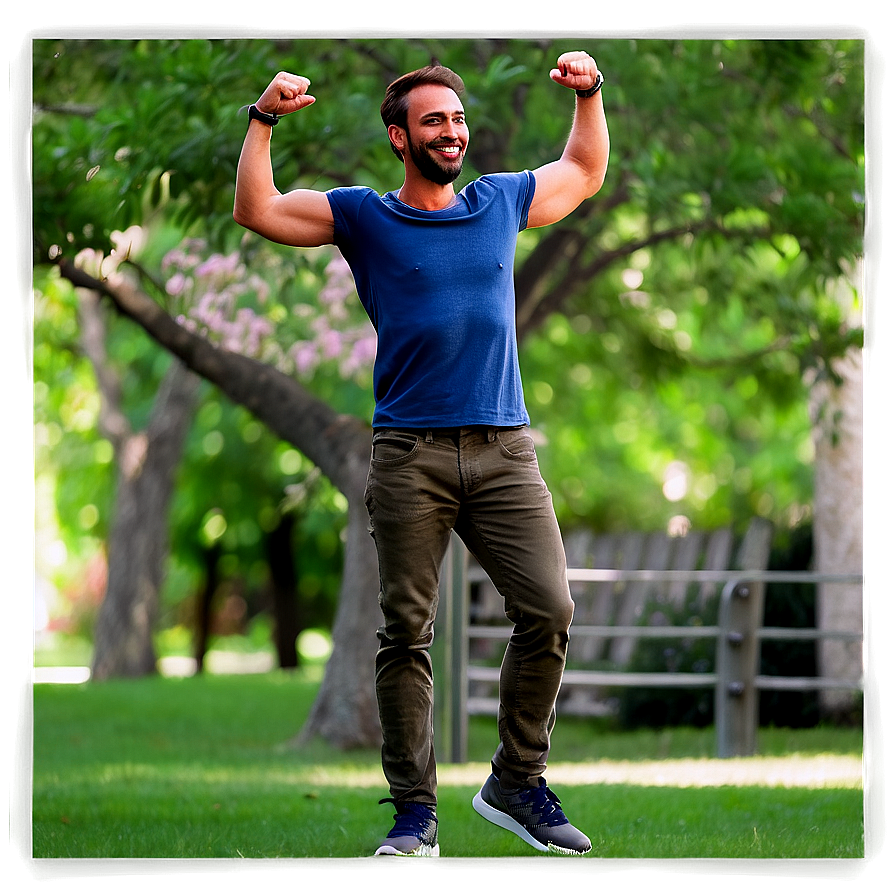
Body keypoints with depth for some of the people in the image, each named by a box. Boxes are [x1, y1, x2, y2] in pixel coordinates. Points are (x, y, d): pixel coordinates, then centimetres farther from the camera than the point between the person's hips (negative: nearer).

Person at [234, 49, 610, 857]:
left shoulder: (502, 201, 17)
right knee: (407, 631, -2)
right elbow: (257, 211, 4)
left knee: (549, 609, -8)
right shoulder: (363, 216, 8)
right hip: (410, 454, -2)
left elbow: (586, 174, 33)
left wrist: (589, 94, 23)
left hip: (505, 450, 3)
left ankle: (517, 783, 7)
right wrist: (264, 119, -3)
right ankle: (415, 809, 4)